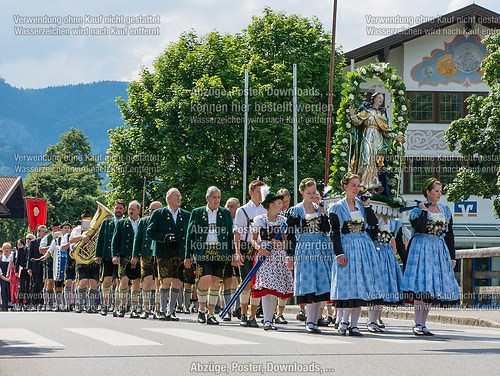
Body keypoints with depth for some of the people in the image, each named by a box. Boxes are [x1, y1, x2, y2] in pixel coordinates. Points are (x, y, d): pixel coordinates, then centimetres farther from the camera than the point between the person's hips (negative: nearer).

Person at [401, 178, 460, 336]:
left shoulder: (445, 211, 15)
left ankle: (423, 324, 6)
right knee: (421, 287, -14)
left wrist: (452, 257, 10)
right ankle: (418, 324, -13)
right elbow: (419, 228, -18)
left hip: (440, 251, 5)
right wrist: (424, 211, -13)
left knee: (432, 288, 3)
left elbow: (449, 235, 15)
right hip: (421, 249, -5)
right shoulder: (418, 210, 0)